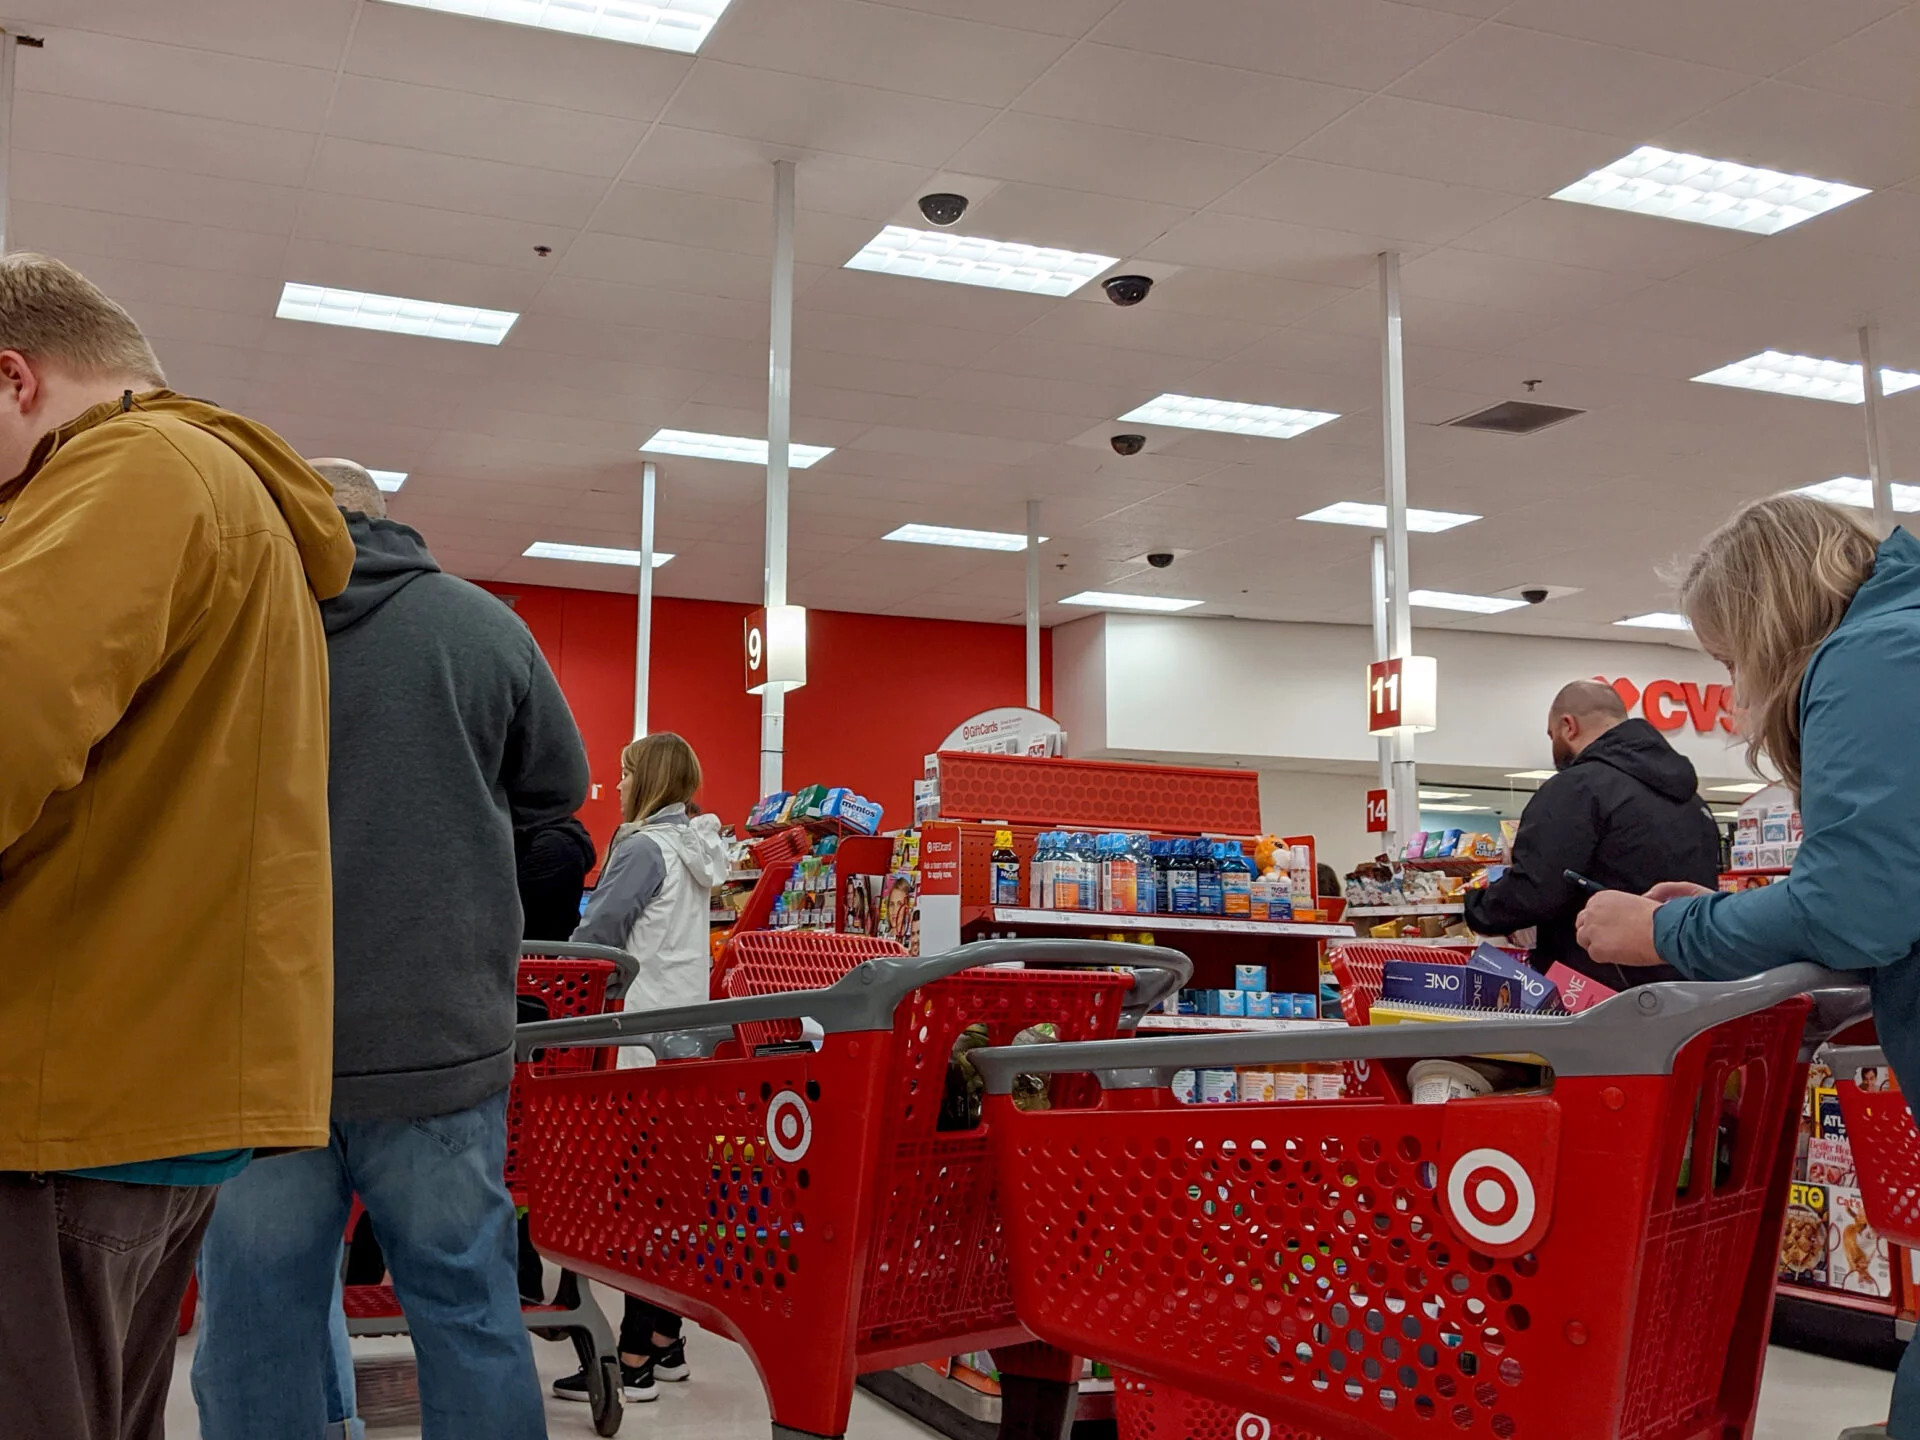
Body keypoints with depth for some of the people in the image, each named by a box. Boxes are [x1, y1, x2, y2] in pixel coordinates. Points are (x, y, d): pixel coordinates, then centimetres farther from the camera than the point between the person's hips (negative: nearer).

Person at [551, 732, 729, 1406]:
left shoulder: (644, 849, -12)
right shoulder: (694, 852, 15)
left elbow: (593, 938, -16)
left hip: (639, 1040, -9)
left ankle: (635, 1361, -4)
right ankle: (665, 1340, 21)